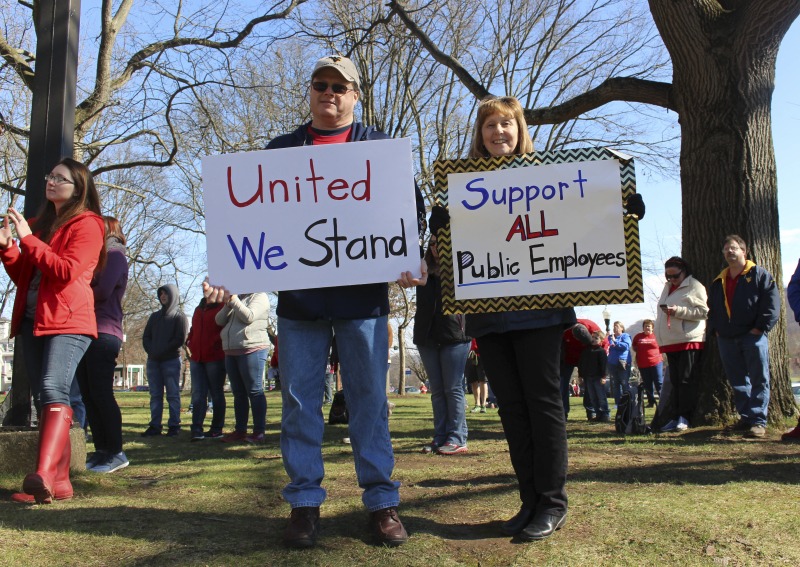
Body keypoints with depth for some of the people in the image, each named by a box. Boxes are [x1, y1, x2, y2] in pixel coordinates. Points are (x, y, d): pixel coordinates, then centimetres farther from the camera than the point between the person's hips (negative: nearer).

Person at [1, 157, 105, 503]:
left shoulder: (86, 224, -1)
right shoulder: (42, 223, 21)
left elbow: (66, 272, -15)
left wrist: (28, 239, -13)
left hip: (67, 321, -8)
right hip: (33, 320, 8)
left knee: (53, 389, -24)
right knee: (43, 398, 5)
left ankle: (43, 477, -35)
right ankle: (59, 481, 8)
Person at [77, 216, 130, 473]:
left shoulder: (114, 255, -1)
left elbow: (103, 291, -14)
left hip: (104, 333, -9)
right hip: (88, 333, 9)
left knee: (100, 392, -10)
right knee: (88, 394, 5)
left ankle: (116, 452, -5)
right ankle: (101, 451, 9)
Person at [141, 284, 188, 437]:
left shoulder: (179, 316, 2)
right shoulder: (155, 316, 18)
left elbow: (180, 339, -7)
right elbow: (146, 337, 13)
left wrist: (162, 351, -12)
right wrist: (151, 351, -5)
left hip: (171, 361, -5)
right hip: (153, 361, 5)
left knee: (172, 395, -3)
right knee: (155, 395, 4)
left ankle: (174, 425, -1)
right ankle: (155, 426, 6)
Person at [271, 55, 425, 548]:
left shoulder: (380, 146, 11)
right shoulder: (282, 149, 16)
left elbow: (412, 208, 6)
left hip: (363, 292, -1)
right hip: (298, 293, 2)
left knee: (370, 398, 3)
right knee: (300, 399, 3)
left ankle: (382, 501, 13)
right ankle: (305, 502, 14)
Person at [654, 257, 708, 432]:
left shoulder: (694, 286, -2)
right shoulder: (667, 288, 21)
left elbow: (703, 311, -12)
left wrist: (678, 311, -20)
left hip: (689, 340, -7)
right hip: (670, 342, 7)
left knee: (687, 380, -7)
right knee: (675, 381, 7)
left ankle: (684, 417, -4)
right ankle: (675, 417, 9)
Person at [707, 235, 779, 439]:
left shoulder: (759, 275, 1)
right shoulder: (718, 281, 17)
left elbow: (773, 303, -6)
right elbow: (712, 309, 24)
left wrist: (760, 327, -13)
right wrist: (715, 329, 9)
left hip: (752, 336, -6)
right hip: (726, 339, 6)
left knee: (759, 380, -4)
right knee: (737, 382, 9)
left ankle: (758, 421, -5)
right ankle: (746, 417, 17)